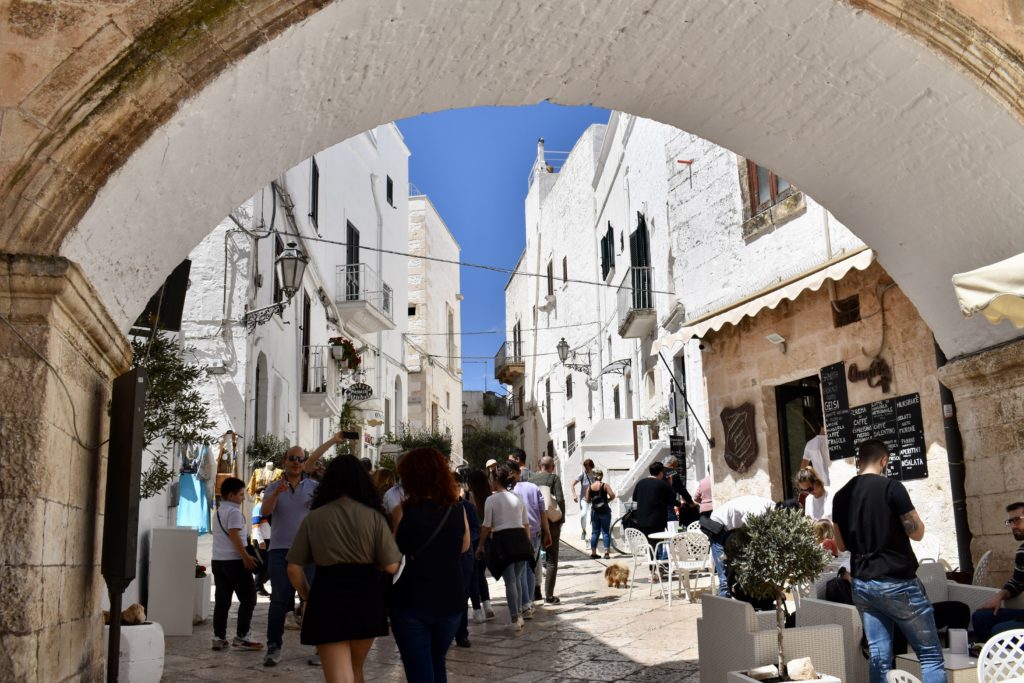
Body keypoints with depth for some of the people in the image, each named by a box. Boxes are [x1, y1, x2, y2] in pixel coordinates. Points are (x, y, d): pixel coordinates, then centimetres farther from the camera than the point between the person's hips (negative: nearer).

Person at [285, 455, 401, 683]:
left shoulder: (313, 518, 1)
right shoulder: (373, 516, -1)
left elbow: (294, 569, 2)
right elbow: (391, 566, -5)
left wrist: (307, 597, 19)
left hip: (328, 597, -1)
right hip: (367, 597, 1)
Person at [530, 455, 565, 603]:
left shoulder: (531, 479, 6)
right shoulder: (554, 478, -6)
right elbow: (560, 499, -14)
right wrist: (561, 520, -5)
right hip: (551, 523, -4)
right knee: (551, 560, 4)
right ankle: (549, 596, 1)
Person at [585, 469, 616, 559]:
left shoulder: (589, 487, 1)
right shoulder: (605, 485, -7)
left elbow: (587, 500, 3)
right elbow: (612, 495, -15)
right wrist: (607, 500, 4)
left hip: (594, 511, 3)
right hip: (604, 511, -3)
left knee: (594, 532, 10)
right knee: (606, 532, 3)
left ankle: (593, 553, 11)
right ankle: (606, 552, -1)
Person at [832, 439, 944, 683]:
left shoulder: (841, 496, 6)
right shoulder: (891, 487, -11)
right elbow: (917, 533, -7)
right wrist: (912, 515, 12)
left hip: (862, 585, 5)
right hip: (897, 582, -5)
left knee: (879, 656, 7)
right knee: (930, 654, 4)